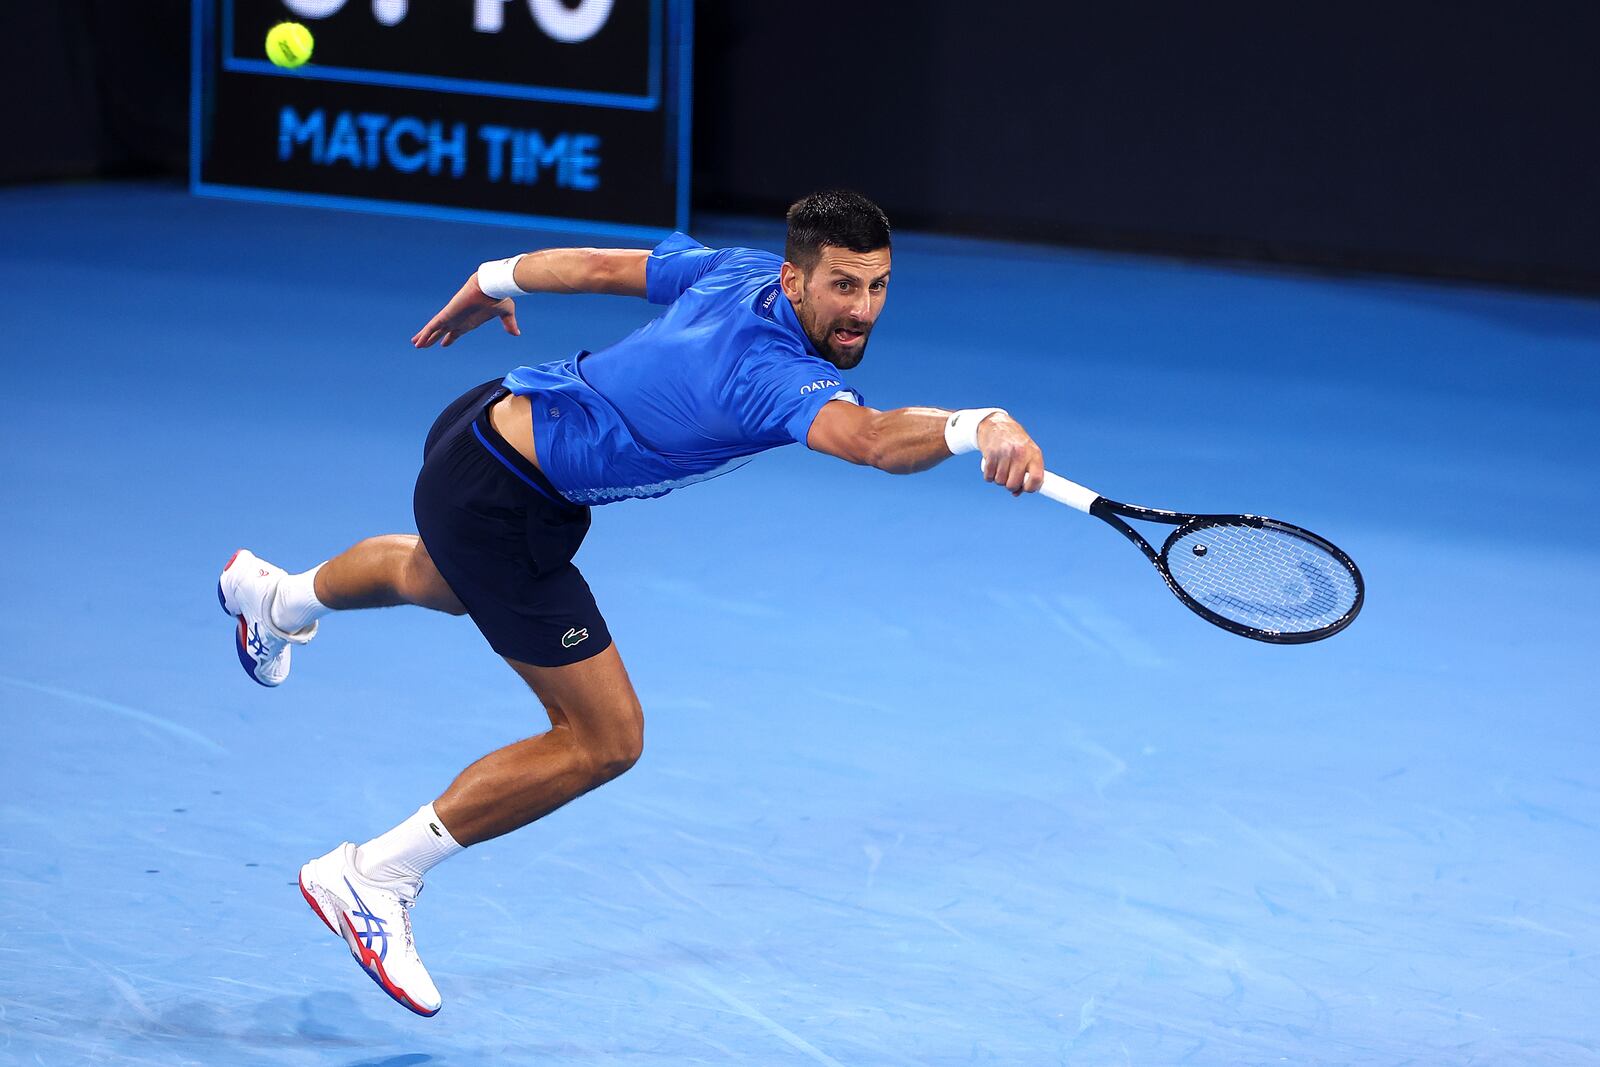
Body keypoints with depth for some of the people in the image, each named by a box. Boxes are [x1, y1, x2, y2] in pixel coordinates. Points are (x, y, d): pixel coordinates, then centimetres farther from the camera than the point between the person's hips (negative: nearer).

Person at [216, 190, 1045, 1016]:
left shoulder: (742, 271, -9)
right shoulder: (772, 368, -35)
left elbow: (596, 265, 6)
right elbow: (869, 438, -57)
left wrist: (490, 283, 23)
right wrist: (976, 428, -75)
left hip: (496, 417, 10)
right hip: (500, 502, -10)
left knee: (443, 583, 43)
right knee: (605, 740, -7)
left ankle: (278, 598, 76)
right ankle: (371, 879, 5)